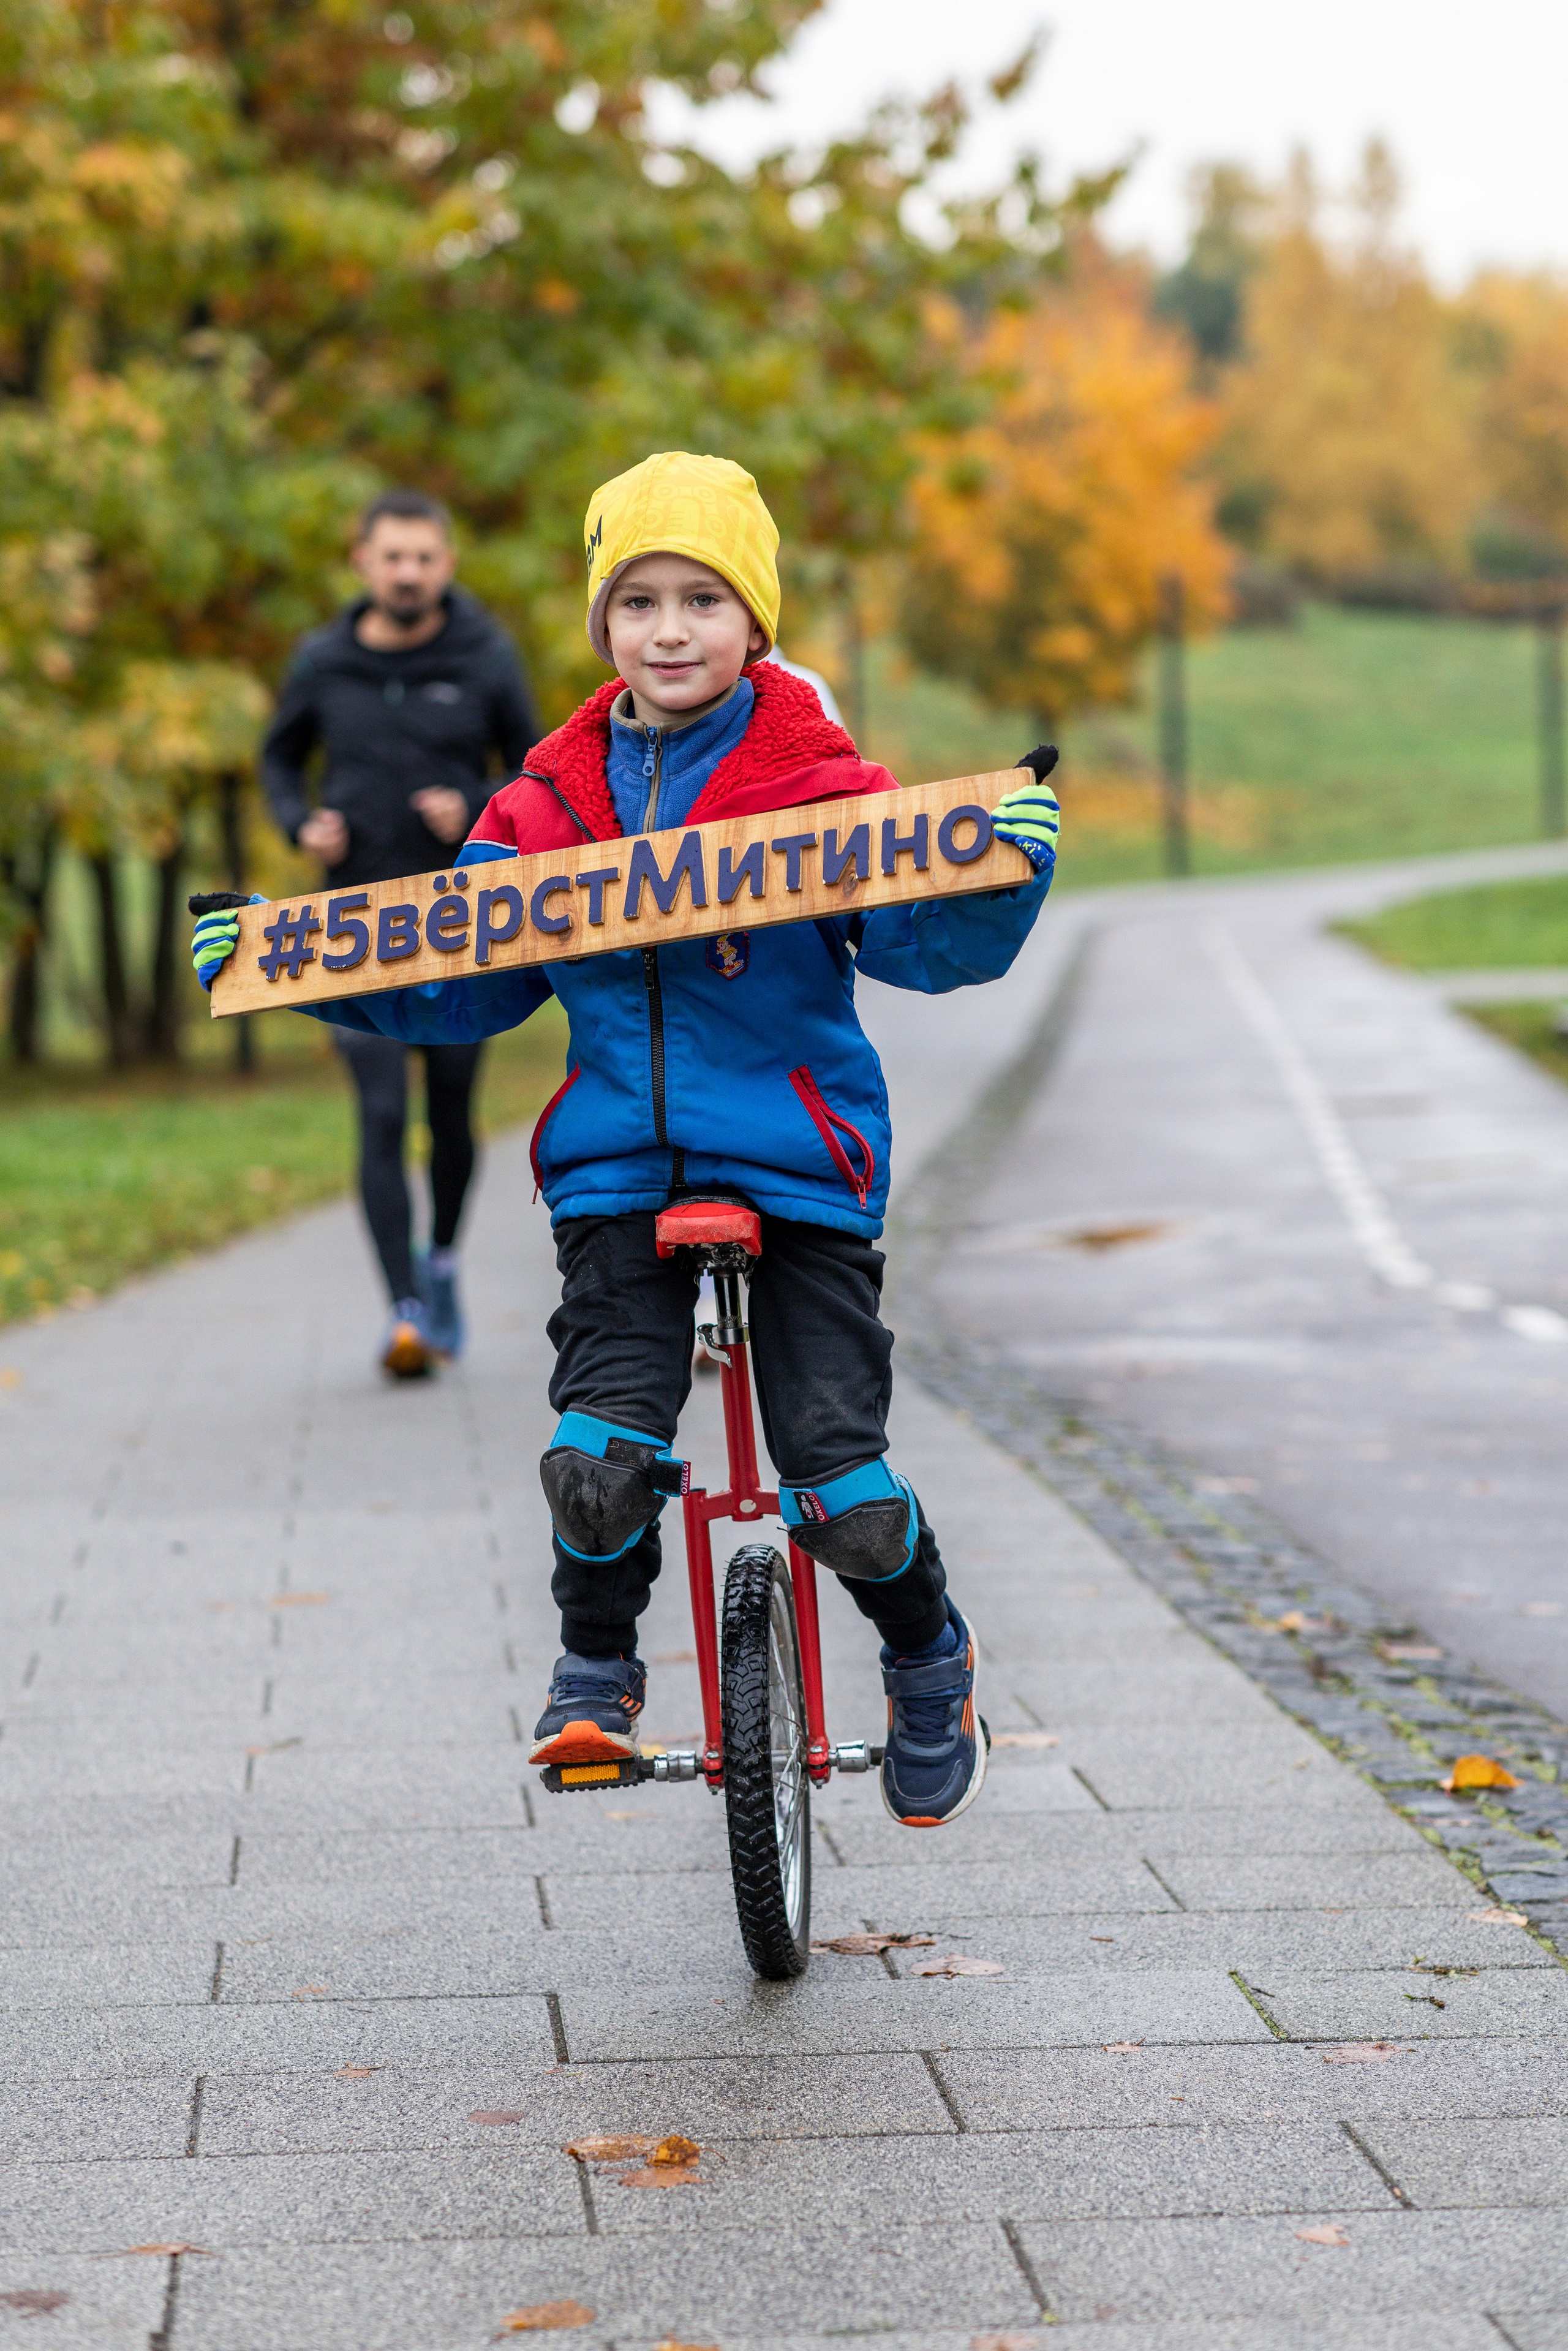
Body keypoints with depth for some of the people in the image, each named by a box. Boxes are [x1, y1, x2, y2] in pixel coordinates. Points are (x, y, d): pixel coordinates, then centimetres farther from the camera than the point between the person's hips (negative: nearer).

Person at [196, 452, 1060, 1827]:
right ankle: (597, 1674, 15)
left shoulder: (820, 782, -3)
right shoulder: (553, 802, 7)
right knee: (600, 1458, -14)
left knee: (839, 1486, -5)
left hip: (800, 1173, -2)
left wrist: (1004, 867, -31)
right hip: (620, 1180, 2)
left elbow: (920, 945, -11)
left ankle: (930, 1664, 26)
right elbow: (460, 987, 14)